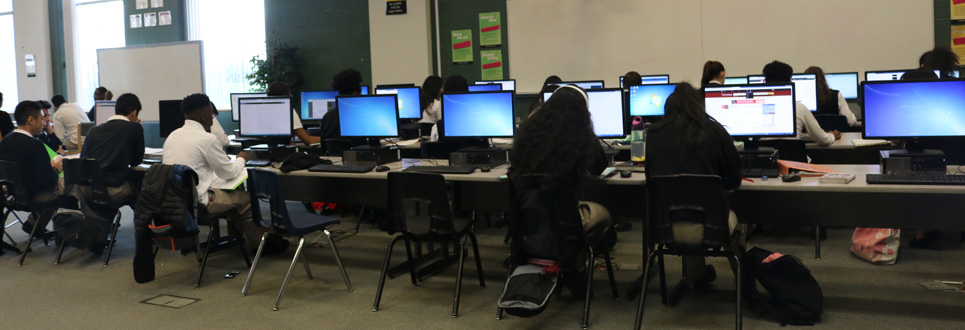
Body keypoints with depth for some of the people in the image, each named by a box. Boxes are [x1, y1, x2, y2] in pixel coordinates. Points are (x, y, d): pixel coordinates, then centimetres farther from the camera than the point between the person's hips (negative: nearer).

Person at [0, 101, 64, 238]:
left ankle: (33, 223, 25)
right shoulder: (34, 145, -24)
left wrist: (49, 166, 11)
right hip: (35, 195, -8)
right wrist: (55, 168, -3)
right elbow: (48, 180, -23)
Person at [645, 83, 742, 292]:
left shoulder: (653, 133, 2)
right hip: (705, 227, -2)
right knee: (731, 215, 32)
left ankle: (696, 274, 45)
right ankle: (697, 275, 43)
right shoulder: (714, 132, -2)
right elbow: (733, 180, 7)